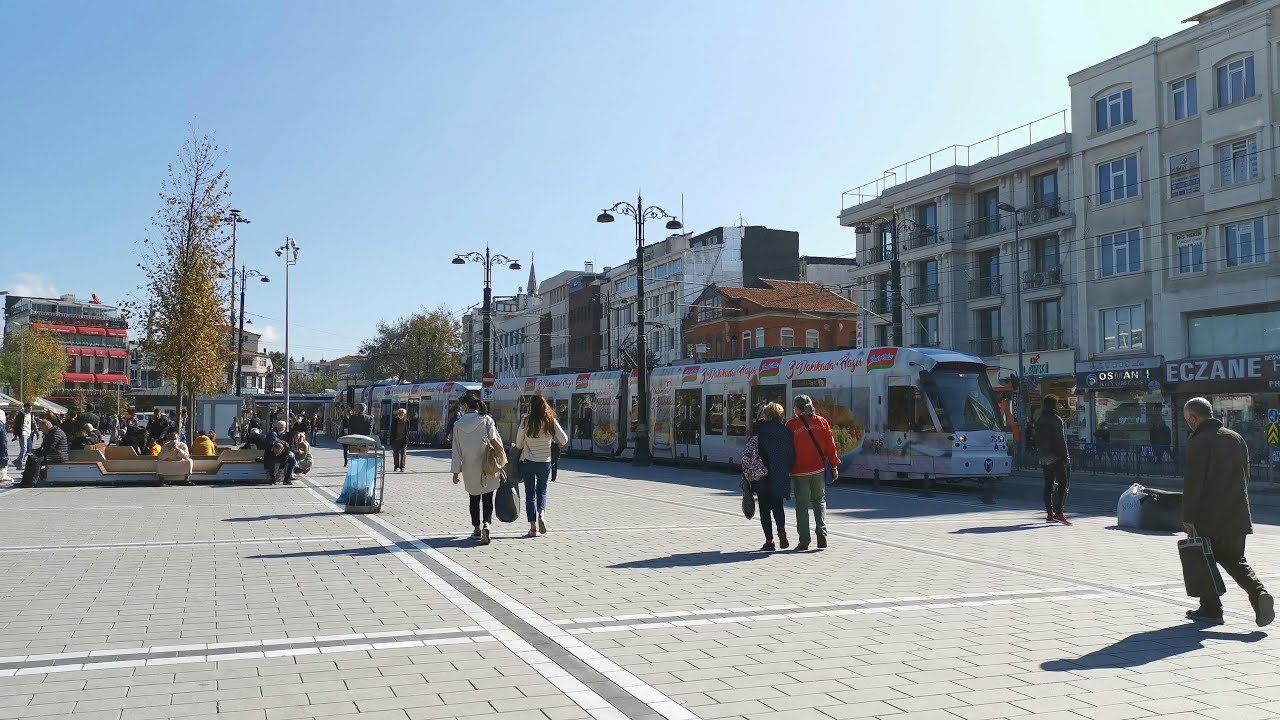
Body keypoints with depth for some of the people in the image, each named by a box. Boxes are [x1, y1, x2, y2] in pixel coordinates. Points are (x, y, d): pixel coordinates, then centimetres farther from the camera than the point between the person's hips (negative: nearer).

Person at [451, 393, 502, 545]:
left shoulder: (459, 424, -3)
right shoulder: (487, 420, -8)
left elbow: (456, 450, 0)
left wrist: (456, 471, 5)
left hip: (469, 468, 2)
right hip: (487, 467, -1)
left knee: (474, 498, 16)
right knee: (488, 498, 4)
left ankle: (476, 528, 22)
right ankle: (486, 524, -17)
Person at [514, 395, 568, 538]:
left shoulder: (526, 421, -10)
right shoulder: (551, 421, -6)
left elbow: (518, 443, -3)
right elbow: (564, 439, -5)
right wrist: (553, 440, 15)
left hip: (527, 462, -1)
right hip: (545, 462, 1)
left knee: (530, 492, 8)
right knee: (542, 490, 19)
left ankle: (533, 527, 4)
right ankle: (541, 514, -8)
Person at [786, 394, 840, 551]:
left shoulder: (792, 425, -6)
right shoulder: (821, 421, 3)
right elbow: (830, 444, 4)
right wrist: (834, 465, 11)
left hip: (799, 471, -3)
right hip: (818, 469, 3)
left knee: (802, 505, 6)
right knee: (819, 501, 18)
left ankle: (804, 541, 5)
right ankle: (821, 530, -3)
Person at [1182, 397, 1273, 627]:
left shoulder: (1198, 442, -15)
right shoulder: (1236, 438, 9)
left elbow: (1192, 483, -17)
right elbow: (1245, 476, 16)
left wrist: (1188, 518, -12)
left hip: (1208, 516, -7)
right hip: (1237, 515, 7)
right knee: (1234, 560, 16)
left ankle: (1210, 609, 13)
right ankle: (1259, 593, -5)